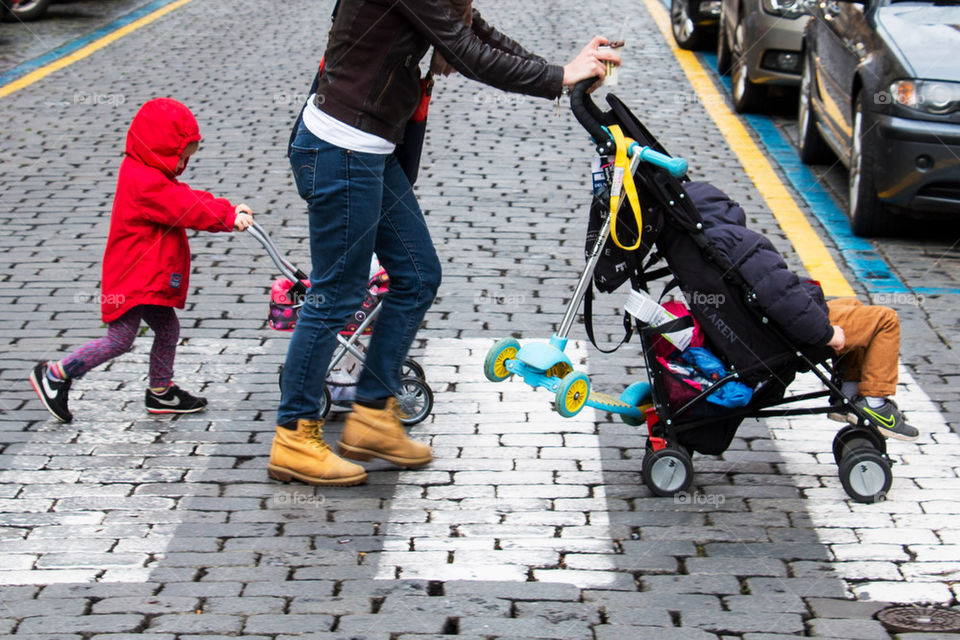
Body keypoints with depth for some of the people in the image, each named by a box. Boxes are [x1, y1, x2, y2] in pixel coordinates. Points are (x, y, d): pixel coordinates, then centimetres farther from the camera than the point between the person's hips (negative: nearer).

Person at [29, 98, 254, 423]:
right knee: (119, 340, -7)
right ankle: (54, 375, 3)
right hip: (134, 280, -11)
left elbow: (191, 199, 8)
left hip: (150, 280, 11)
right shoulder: (144, 183, -22)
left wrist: (229, 210, -6)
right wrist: (229, 218, -24)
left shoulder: (155, 178, 13)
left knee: (168, 329, 15)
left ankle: (161, 392, 29)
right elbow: (187, 208, -26)